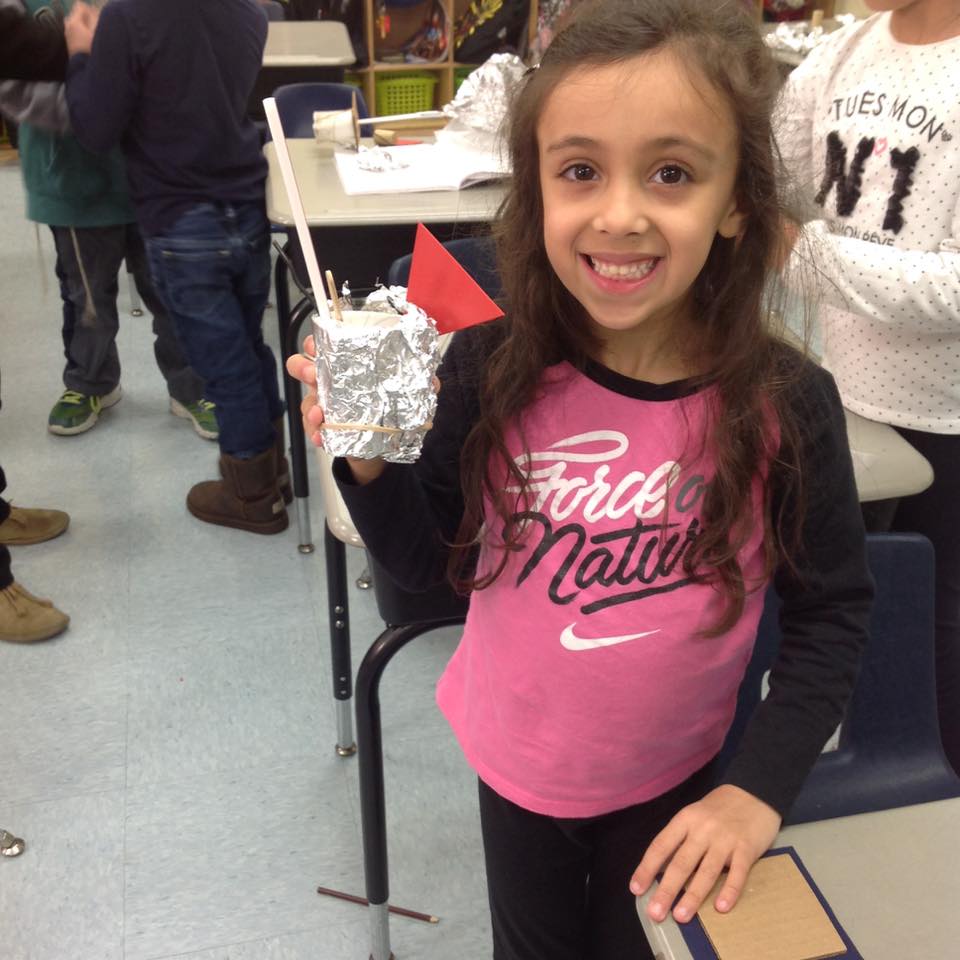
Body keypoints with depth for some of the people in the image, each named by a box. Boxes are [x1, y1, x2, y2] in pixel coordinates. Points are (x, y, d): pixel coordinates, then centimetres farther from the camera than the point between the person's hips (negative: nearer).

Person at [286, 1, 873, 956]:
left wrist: (761, 788, -14)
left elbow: (831, 612, -9)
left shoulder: (787, 405, -23)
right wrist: (367, 458, -26)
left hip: (674, 780, 0)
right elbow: (427, 563, -9)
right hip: (514, 758, 1)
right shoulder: (491, 371, -21)